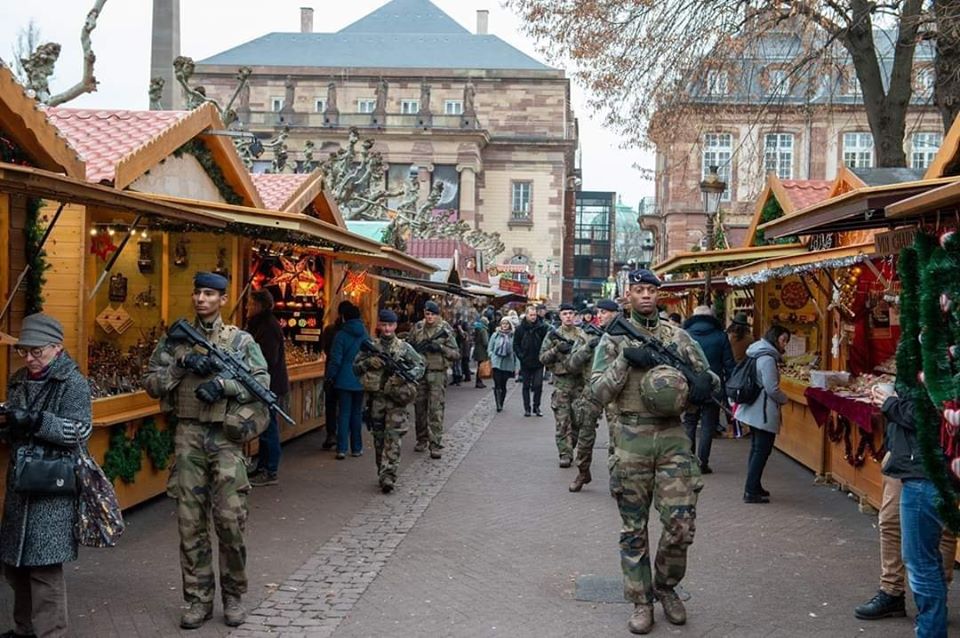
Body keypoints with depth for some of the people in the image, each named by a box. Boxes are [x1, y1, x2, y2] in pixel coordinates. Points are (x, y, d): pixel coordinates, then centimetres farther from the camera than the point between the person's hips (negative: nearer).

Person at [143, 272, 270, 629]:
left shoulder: (240, 340, 4)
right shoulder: (175, 340, 9)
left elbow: (262, 381, -2)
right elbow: (151, 383, 5)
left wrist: (224, 384, -15)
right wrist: (182, 365, -10)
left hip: (226, 437, -2)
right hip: (188, 436, 2)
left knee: (230, 520, -2)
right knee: (191, 522, 4)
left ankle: (233, 595, 13)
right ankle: (199, 599, 14)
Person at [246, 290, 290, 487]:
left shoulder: (269, 326, -16)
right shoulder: (260, 324, 16)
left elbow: (268, 359, -22)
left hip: (271, 386, -11)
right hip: (266, 385, 11)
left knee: (269, 429, -5)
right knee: (266, 428, 15)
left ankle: (270, 473, 0)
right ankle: (262, 468, 23)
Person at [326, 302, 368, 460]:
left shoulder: (341, 335, -9)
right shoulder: (365, 335, 1)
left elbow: (335, 359, -9)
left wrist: (330, 376, 2)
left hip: (344, 380, -3)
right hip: (361, 380, 3)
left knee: (344, 413, 1)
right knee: (357, 413, 11)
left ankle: (342, 449, -4)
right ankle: (356, 448, 14)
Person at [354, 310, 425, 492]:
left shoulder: (404, 347, 3)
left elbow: (420, 366, 4)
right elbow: (356, 368, 10)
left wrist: (406, 376, -14)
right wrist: (369, 363, -10)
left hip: (396, 398, -3)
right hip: (376, 397, 3)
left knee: (393, 437, -11)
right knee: (379, 437, 9)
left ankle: (388, 477, -16)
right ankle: (382, 473, 21)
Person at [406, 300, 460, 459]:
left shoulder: (445, 331, -2)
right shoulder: (418, 328, 7)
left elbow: (456, 355, -2)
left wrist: (441, 348, -17)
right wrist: (417, 347, -7)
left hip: (437, 374, -4)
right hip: (419, 372, 4)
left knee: (436, 410, -8)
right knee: (420, 408, 12)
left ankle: (435, 444, -7)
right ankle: (421, 440, 26)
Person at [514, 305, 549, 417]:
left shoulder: (542, 327, -4)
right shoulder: (520, 328, -2)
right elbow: (516, 345, 4)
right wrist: (521, 356, -7)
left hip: (538, 362, -1)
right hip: (526, 363, 1)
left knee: (538, 385, -2)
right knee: (526, 386, 7)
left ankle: (536, 407, 11)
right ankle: (527, 408, 14)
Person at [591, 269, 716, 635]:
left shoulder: (678, 336, 8)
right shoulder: (613, 339, 3)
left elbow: (710, 378, 13)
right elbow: (600, 392, -5)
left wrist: (704, 383, -11)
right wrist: (625, 360, -16)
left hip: (673, 437, 1)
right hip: (632, 440, -1)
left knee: (681, 523, -4)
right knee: (634, 528, 6)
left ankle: (666, 586, 21)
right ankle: (641, 601, 18)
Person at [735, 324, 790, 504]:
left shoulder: (760, 355, 12)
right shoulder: (768, 359, -18)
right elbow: (772, 389, -20)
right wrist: (784, 398, -1)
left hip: (754, 411, 10)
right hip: (764, 413, -10)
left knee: (757, 449, 17)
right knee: (762, 450, -5)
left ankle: (753, 488, 24)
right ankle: (752, 492, -3)